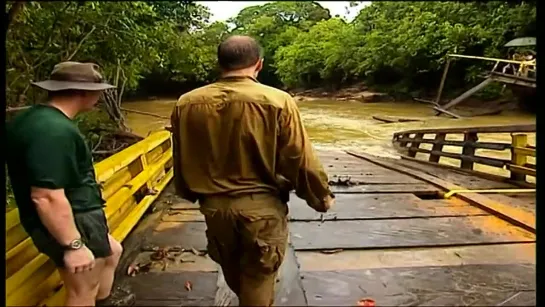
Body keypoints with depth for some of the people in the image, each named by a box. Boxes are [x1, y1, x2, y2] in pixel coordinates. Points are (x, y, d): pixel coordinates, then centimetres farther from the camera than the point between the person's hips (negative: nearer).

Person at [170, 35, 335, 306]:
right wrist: (321, 197, 5)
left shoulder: (187, 104, -6)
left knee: (234, 278, 28)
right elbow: (300, 160, -12)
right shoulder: (277, 101, -17)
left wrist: (193, 195, 24)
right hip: (263, 207, -4)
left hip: (215, 207, 4)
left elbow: (181, 162, 6)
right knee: (258, 281, 17)